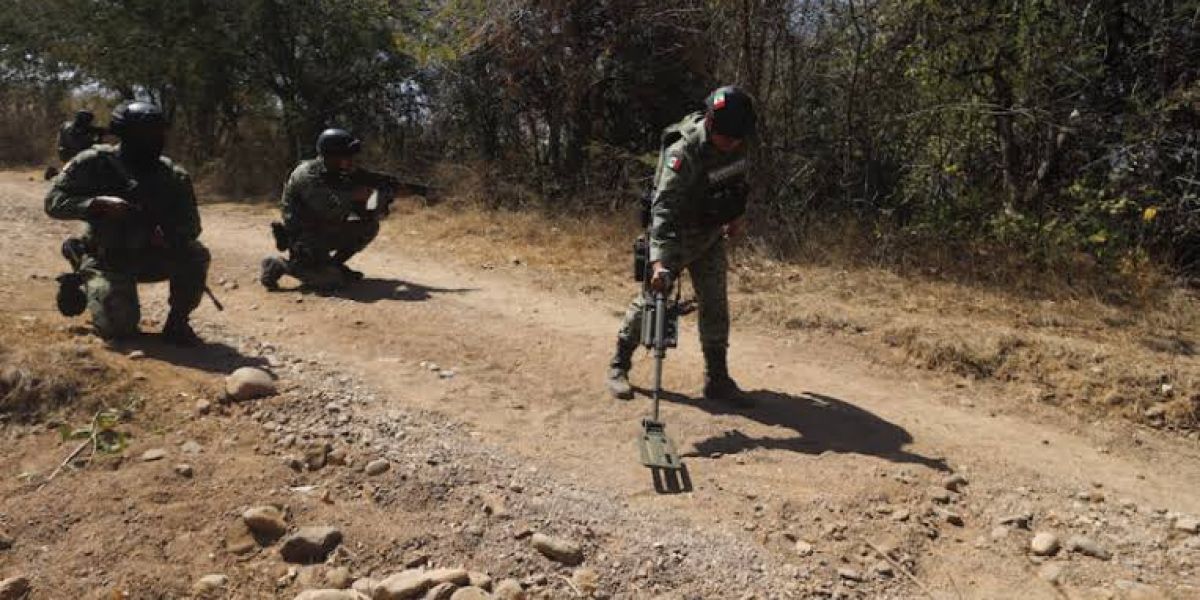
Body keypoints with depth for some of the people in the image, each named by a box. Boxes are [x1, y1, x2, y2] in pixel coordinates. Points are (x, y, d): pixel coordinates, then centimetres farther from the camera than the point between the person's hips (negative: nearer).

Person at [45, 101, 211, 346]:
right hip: (106, 259, -2)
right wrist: (98, 204, -29)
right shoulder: (95, 163, -12)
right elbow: (53, 201, -12)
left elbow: (191, 225, -7)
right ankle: (80, 286, 17)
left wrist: (170, 235, -29)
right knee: (118, 327, -18)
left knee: (195, 255, -26)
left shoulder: (172, 175, -7)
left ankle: (177, 323, -7)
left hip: (149, 256, 3)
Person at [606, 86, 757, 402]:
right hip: (676, 234, -5)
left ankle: (717, 378, 14)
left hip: (711, 236, 6)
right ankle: (618, 366, 16)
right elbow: (663, 206, -39)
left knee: (715, 305, 4)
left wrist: (736, 215, 12)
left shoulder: (735, 142, -9)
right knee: (650, 299, -1)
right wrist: (659, 260, -48)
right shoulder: (684, 151, -31)